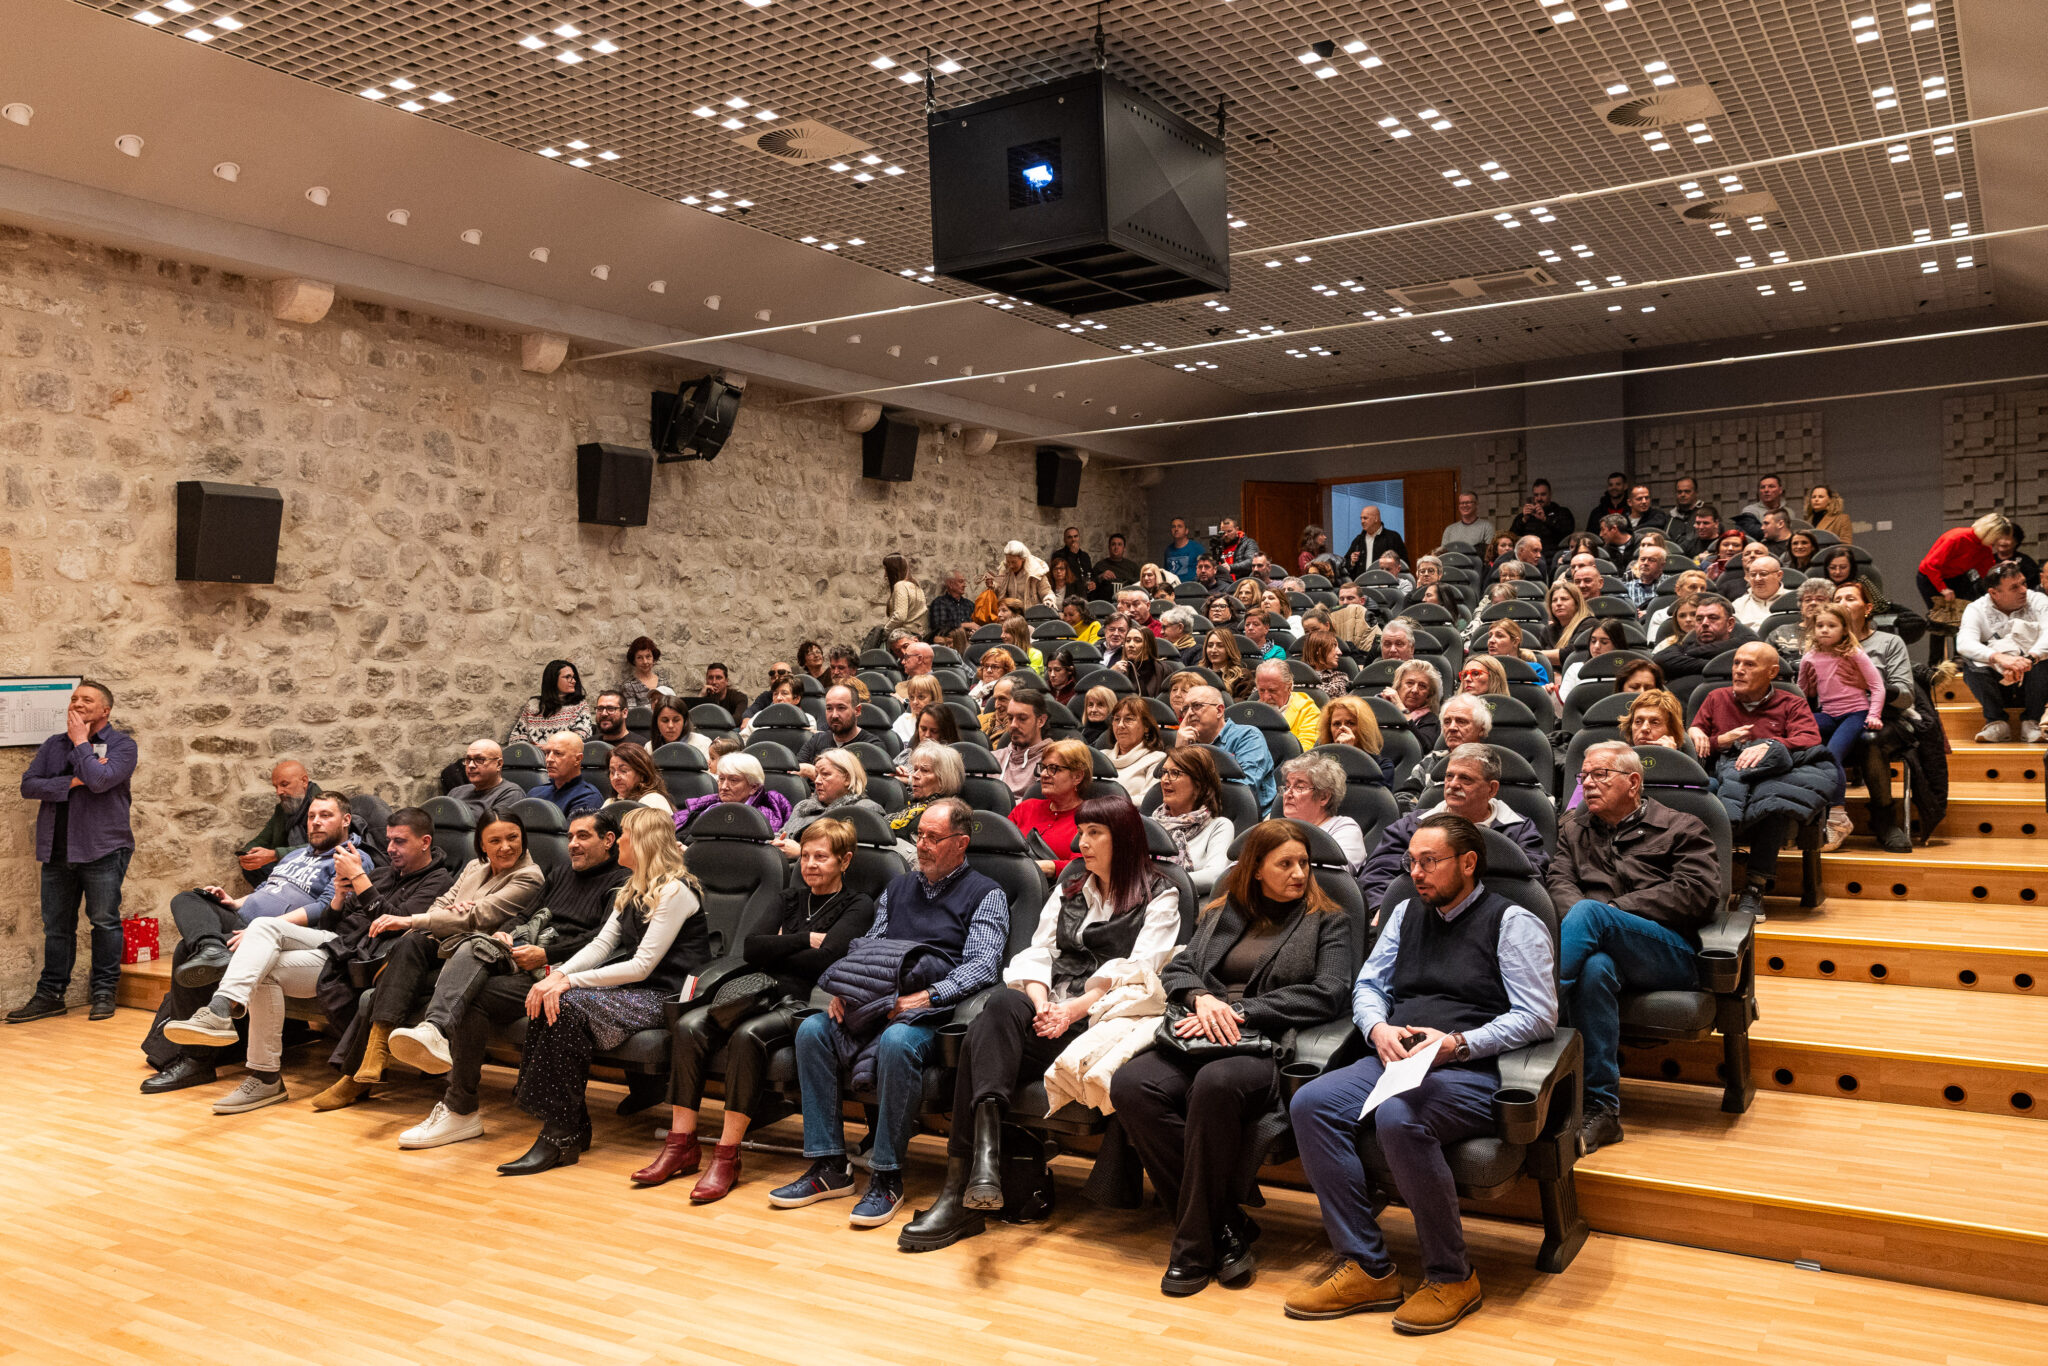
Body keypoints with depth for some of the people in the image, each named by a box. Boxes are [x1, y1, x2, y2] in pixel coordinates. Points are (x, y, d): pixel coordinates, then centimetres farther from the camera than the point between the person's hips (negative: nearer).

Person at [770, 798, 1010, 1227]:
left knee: (897, 1043, -37)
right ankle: (829, 1167, -14)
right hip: (876, 1002, 6)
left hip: (934, 1011, -6)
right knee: (812, 1030, -18)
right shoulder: (898, 888, 23)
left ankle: (887, 1178, -25)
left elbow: (982, 965, -8)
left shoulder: (986, 894, 4)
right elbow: (865, 946, 19)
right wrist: (843, 989, -2)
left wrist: (926, 998, -20)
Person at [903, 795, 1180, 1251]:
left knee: (986, 1039, -29)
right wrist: (1040, 1003, -5)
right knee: (1002, 1004, -32)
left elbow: (1137, 973, -6)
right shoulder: (1070, 884, 24)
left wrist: (1074, 1009, -17)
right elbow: (1038, 950, 15)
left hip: (1098, 1019, -5)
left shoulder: (1159, 898, 7)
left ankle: (963, 1189, -30)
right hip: (1047, 1009, 5)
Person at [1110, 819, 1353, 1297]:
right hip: (1201, 1040, 4)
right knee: (1130, 1084, -28)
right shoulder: (1222, 913, 25)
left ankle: (1195, 1246, -23)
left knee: (1215, 1083, -39)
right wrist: (1203, 998, -7)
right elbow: (1176, 969, 18)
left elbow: (1327, 994, -1)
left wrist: (1239, 1011, -8)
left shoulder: (1328, 921, 14)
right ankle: (1227, 1231, -20)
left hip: (1270, 1047, -4)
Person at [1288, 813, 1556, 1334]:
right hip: (1396, 1060, 6)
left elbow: (1538, 1016, -6)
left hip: (1473, 1071, -6)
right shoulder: (1406, 913, 21)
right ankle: (1369, 1270, -14)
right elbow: (1367, 986, 21)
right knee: (1310, 1103, -20)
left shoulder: (1512, 922, 2)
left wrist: (1457, 1043, -17)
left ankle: (1452, 1277, -15)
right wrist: (1379, 1028, -2)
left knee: (1399, 1117, -36)